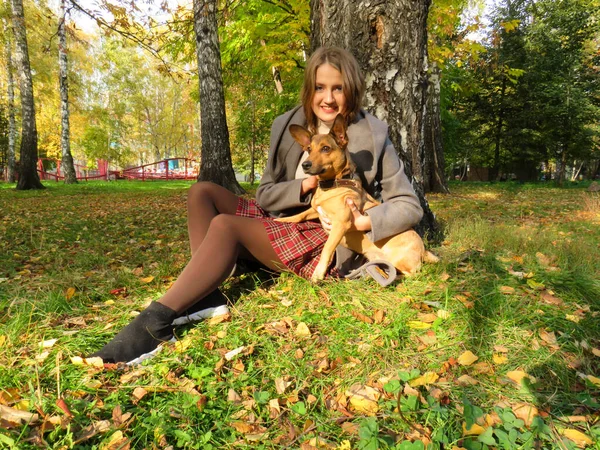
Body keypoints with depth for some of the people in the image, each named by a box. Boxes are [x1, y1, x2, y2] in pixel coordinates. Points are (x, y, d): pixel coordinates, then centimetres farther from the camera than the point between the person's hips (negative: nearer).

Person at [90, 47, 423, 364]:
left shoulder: (371, 136, -7)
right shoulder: (289, 126, 4)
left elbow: (409, 205, -6)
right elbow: (265, 194, 4)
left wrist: (366, 222, -25)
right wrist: (304, 186, -15)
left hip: (327, 243, -6)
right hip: (282, 221, 7)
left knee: (225, 226, -27)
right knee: (202, 193, -5)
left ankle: (156, 322, -27)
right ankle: (206, 296, -20)